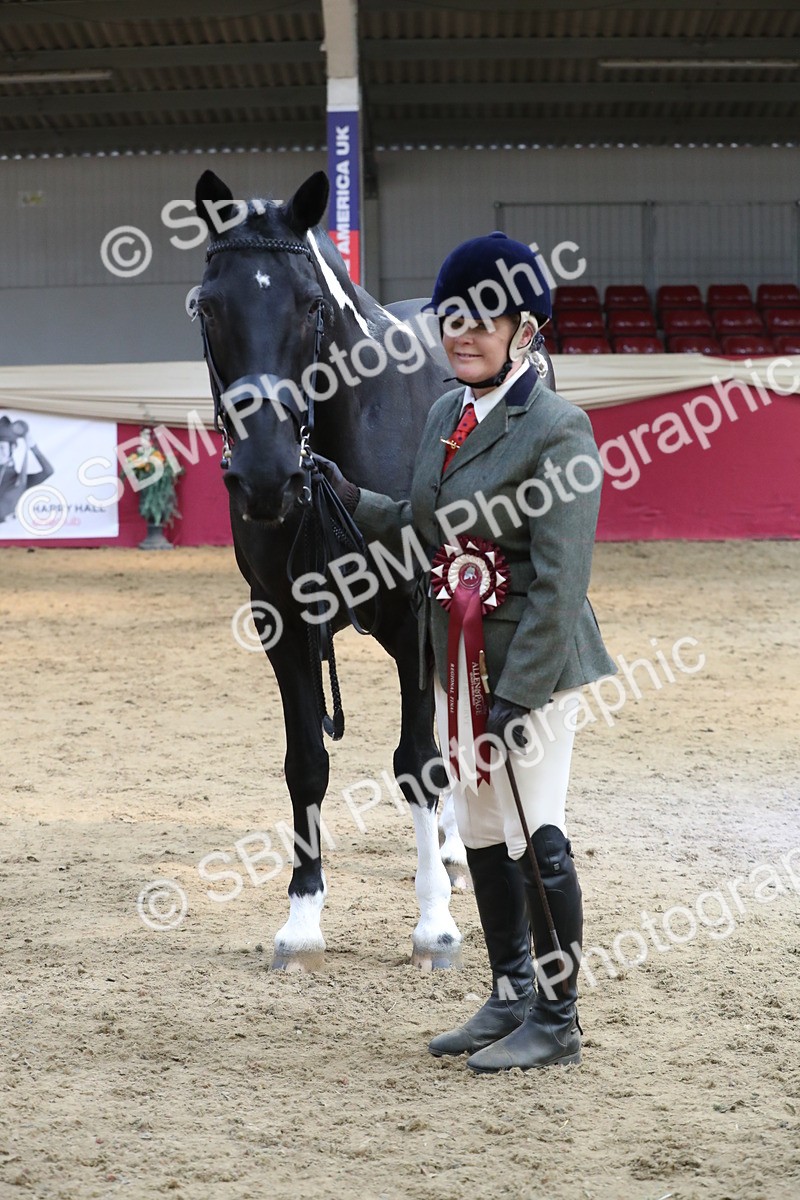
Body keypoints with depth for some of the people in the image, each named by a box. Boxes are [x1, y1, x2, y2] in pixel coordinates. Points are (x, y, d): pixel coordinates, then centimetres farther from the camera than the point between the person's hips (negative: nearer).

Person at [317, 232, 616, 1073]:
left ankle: (557, 1021, 11)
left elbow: (559, 582, -19)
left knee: (534, 835, -2)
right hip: (458, 661, 8)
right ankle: (510, 998, 31)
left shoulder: (556, 429, -15)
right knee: (481, 835, 16)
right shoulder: (446, 417, 10)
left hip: (531, 661, -8)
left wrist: (518, 693, -23)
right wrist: (352, 501, 10)